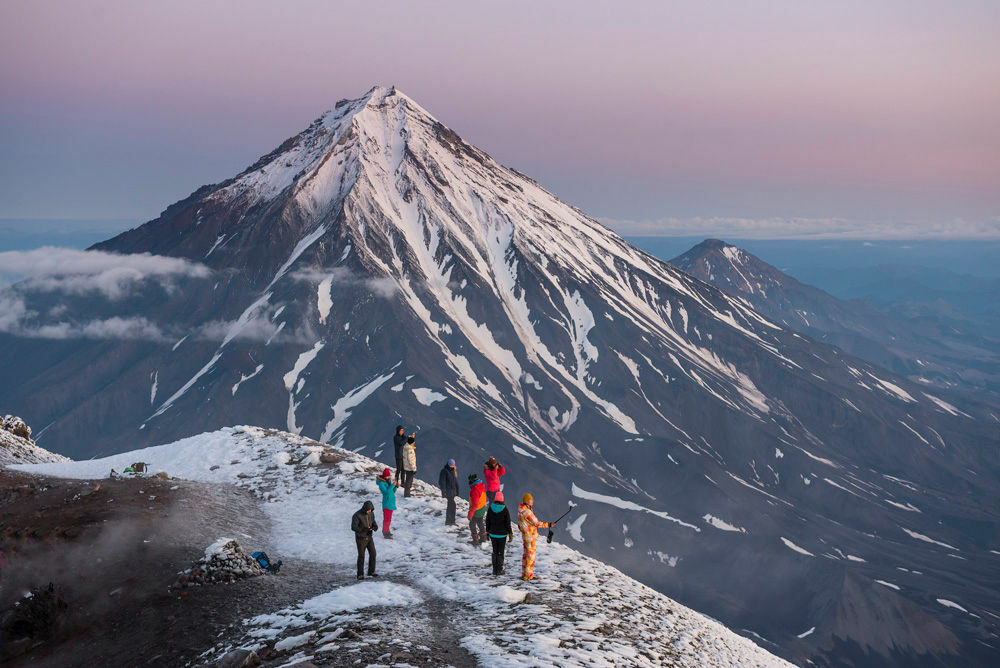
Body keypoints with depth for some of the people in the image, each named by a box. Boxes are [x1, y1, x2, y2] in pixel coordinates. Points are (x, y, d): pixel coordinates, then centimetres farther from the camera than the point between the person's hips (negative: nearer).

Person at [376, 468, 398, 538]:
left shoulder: (389, 482, 10)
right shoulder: (381, 483, -15)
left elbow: (393, 492, 15)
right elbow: (386, 491, -27)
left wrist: (396, 487, -3)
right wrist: (393, 485, -25)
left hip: (391, 502, 9)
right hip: (386, 503, -9)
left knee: (389, 518, 18)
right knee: (387, 518, -9)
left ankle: (386, 531, 30)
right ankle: (385, 533, -6)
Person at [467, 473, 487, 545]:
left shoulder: (475, 490, -32)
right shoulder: (482, 485, -4)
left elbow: (475, 504, -31)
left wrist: (470, 513, -24)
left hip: (477, 511, -9)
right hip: (483, 508, 9)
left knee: (472, 525, 8)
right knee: (480, 523, 25)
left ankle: (475, 541, 16)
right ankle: (483, 538, 39)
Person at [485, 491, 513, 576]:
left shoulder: (490, 508, -5)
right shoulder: (505, 510, -13)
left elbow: (487, 521, 3)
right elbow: (508, 523, -9)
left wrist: (487, 531, 14)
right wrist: (510, 534, 0)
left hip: (493, 533, 3)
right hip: (502, 534, -3)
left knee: (495, 551, 13)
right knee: (500, 552, 6)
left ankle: (495, 569, 16)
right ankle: (499, 570, 9)